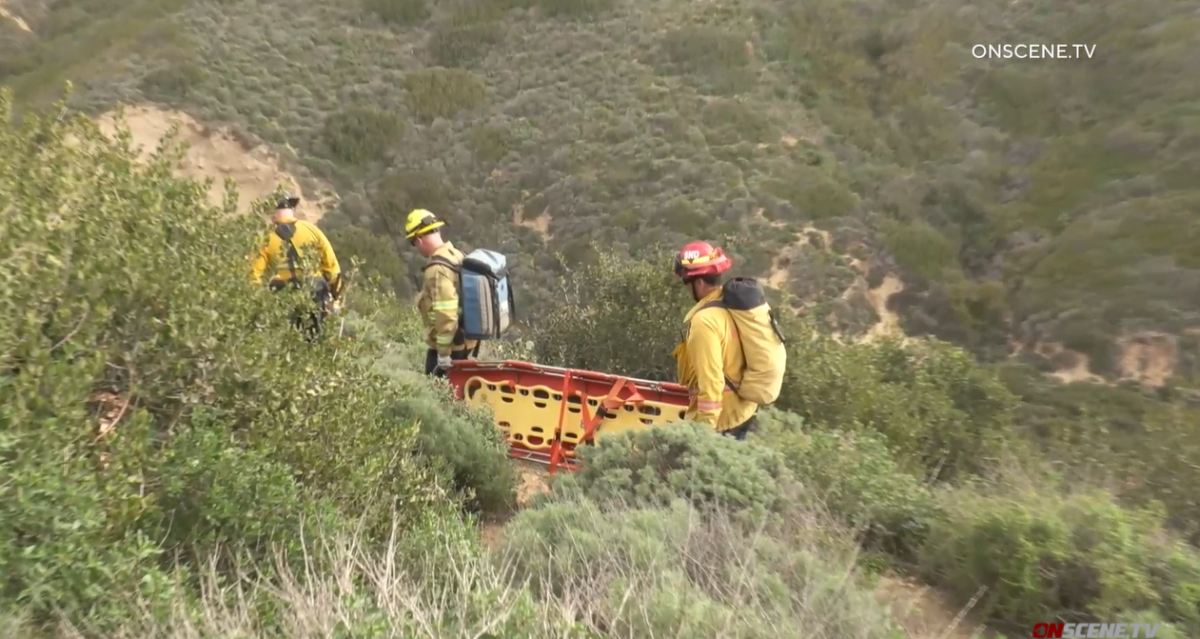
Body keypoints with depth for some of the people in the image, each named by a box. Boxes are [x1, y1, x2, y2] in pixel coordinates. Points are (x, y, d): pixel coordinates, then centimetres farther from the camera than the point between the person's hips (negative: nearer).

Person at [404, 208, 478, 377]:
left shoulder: (437, 269, -22)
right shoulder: (457, 255, 7)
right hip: (467, 342, 9)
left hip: (450, 347, -9)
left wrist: (443, 352, -20)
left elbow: (445, 314, -27)